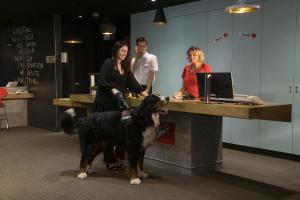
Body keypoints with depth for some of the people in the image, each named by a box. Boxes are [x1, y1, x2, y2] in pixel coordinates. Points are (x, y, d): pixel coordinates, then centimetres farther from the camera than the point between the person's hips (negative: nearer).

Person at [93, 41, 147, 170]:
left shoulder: (125, 66, 16)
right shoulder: (109, 63, -6)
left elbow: (132, 82, 14)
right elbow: (101, 81, -11)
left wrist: (145, 94, 8)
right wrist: (112, 89, -23)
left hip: (118, 102, 7)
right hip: (105, 102, -7)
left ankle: (116, 158, 12)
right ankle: (109, 160, 4)